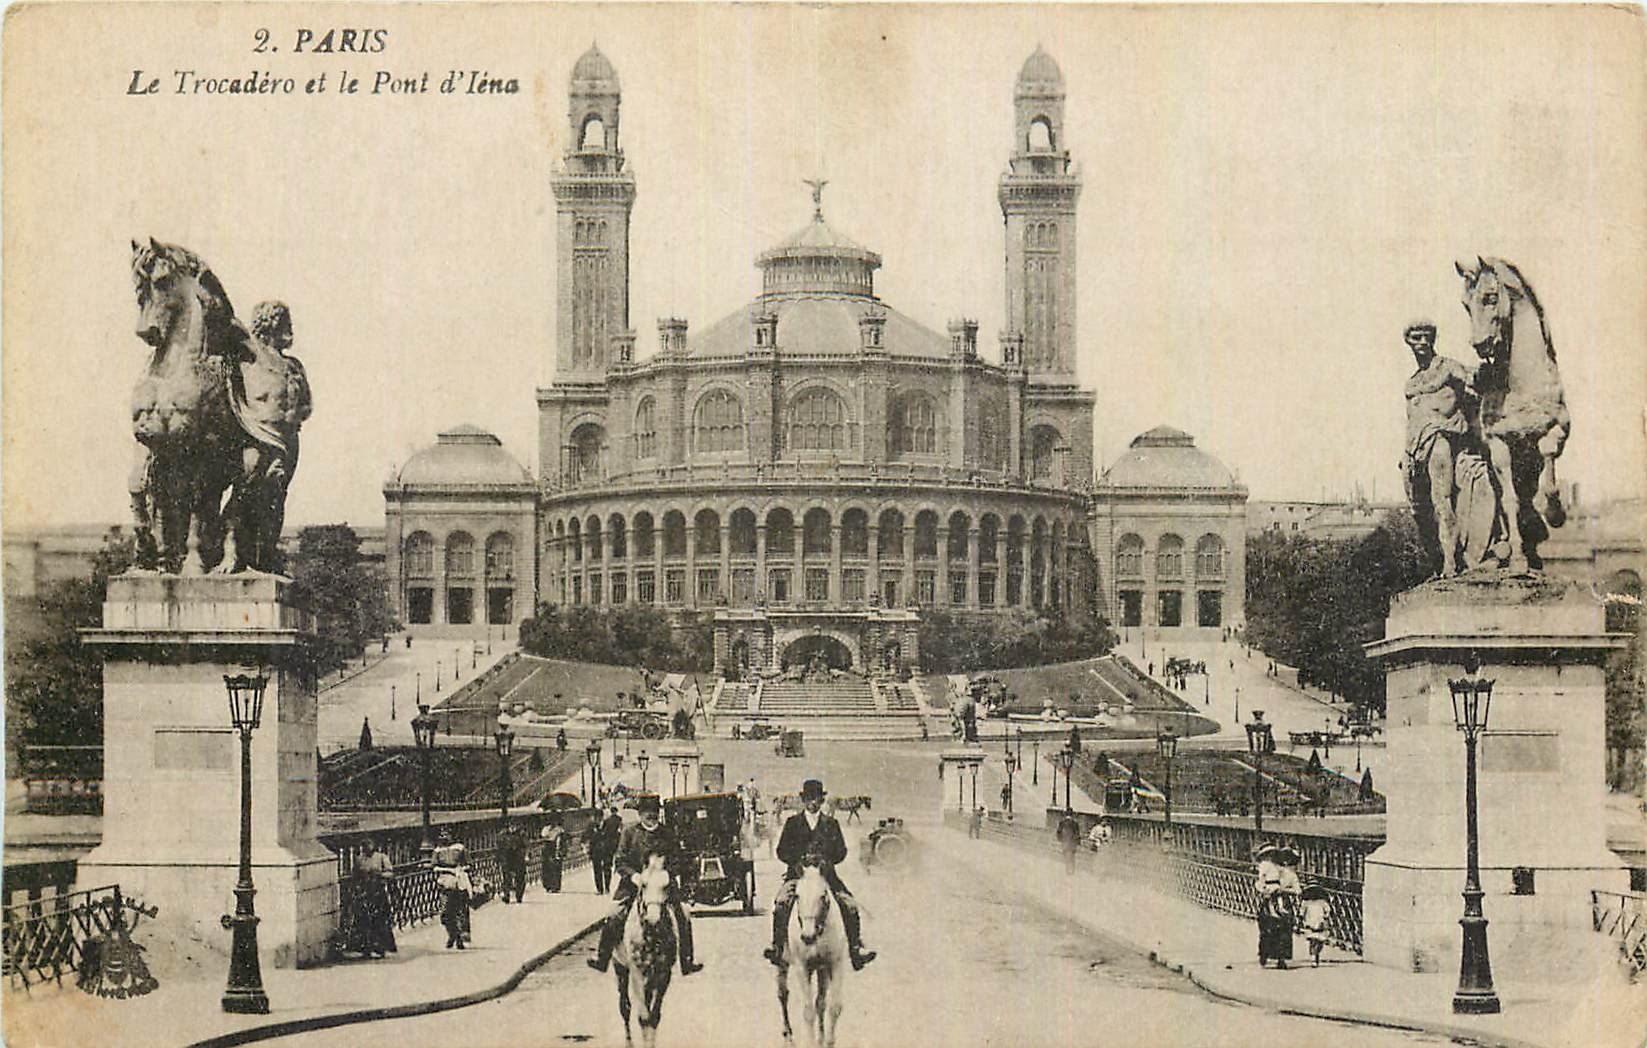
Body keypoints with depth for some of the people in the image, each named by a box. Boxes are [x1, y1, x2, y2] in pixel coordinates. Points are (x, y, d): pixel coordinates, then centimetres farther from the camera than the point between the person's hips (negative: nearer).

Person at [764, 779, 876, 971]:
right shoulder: (792, 822, 11)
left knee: (850, 906, -18)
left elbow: (841, 852, 8)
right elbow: (782, 851, 5)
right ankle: (778, 947, -21)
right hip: (797, 873, -1)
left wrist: (825, 860, -12)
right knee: (781, 903, -28)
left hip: (826, 874, 1)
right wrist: (800, 859, -13)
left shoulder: (831, 823, 13)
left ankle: (856, 949, -12)